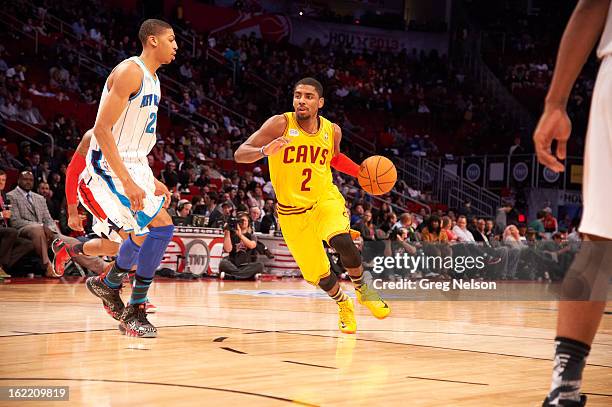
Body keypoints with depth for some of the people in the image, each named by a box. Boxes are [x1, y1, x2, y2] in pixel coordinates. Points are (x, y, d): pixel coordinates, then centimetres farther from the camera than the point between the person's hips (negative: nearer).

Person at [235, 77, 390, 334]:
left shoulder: (332, 131, -3)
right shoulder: (280, 124, -15)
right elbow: (240, 154, -19)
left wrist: (362, 173, 2)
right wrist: (265, 151, -40)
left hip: (326, 200, 1)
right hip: (292, 211, -1)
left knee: (342, 241, -30)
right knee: (318, 274, 3)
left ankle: (362, 289, -1)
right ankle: (343, 304, 36)